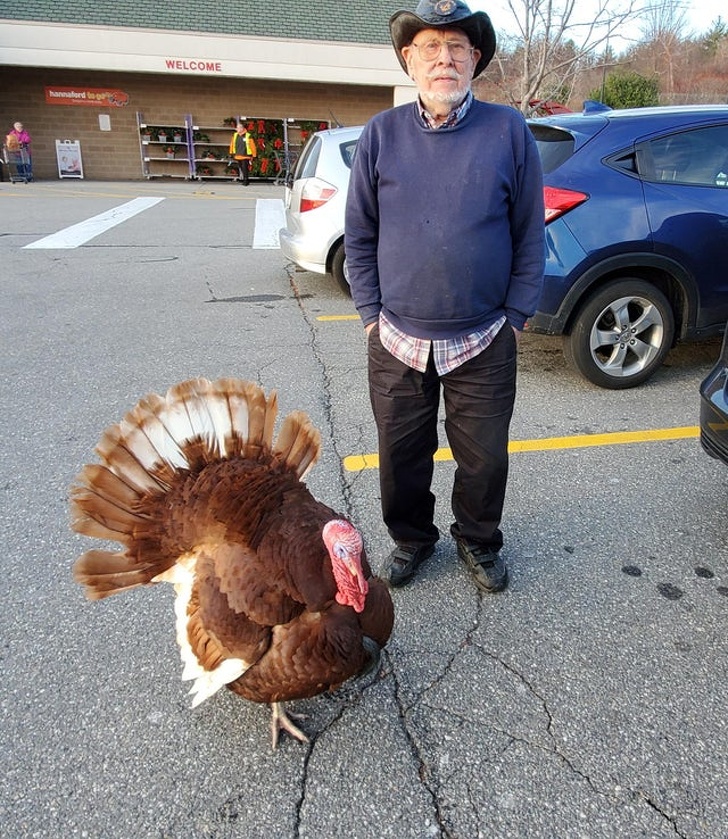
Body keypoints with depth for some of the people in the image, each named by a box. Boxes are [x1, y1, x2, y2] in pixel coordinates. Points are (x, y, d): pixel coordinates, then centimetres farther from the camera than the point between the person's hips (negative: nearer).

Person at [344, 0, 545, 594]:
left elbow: (530, 235, 2)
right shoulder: (381, 134, 1)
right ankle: (412, 539, 40)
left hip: (484, 343, -1)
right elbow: (359, 236, 5)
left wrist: (516, 316, -2)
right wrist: (372, 314, 0)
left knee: (485, 456, 11)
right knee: (401, 454, 13)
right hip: (398, 340, 1)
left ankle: (479, 542, 39)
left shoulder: (509, 131, -1)